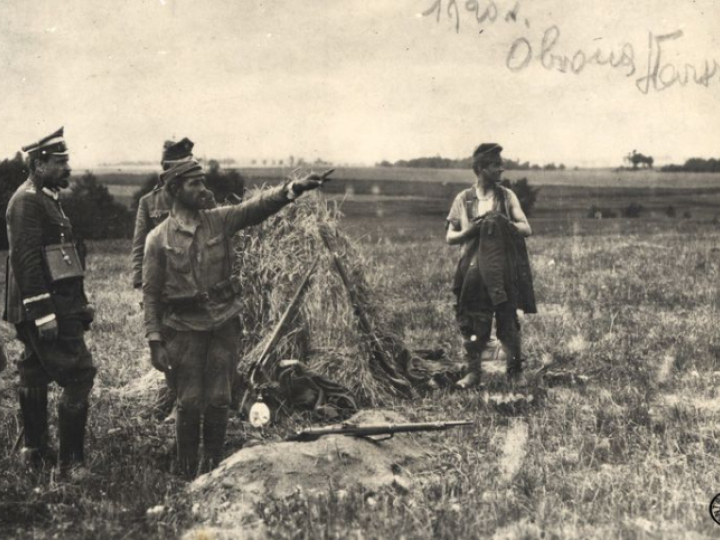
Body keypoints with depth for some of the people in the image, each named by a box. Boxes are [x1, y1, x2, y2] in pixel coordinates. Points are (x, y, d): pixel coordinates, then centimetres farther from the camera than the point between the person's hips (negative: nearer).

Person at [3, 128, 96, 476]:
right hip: (47, 307, -10)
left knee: (35, 377, 15)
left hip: (57, 306, 10)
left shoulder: (46, 199, 17)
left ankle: (35, 451, 24)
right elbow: (26, 260, -22)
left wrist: (79, 304, 21)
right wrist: (43, 312, -26)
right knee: (78, 376, -10)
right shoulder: (27, 200, -14)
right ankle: (71, 461, -7)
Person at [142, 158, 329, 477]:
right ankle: (186, 472, 18)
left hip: (224, 323, 2)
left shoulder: (219, 221, 3)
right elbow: (150, 293, -2)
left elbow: (258, 207, -11)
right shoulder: (159, 239, -3)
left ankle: (215, 467, 20)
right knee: (189, 402, 1)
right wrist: (155, 342, -7)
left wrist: (293, 189, -29)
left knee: (219, 400, 5)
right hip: (184, 328, -2)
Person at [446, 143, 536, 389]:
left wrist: (504, 223, -15)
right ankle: (473, 371, 14)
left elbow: (526, 229, 1)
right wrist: (471, 230, -11)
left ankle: (515, 371, 13)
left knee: (508, 321, 2)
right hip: (474, 271, 0)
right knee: (473, 322, 1)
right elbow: (450, 237, 7)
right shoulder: (463, 199, 5)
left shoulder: (507, 196, 6)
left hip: (504, 271, 0)